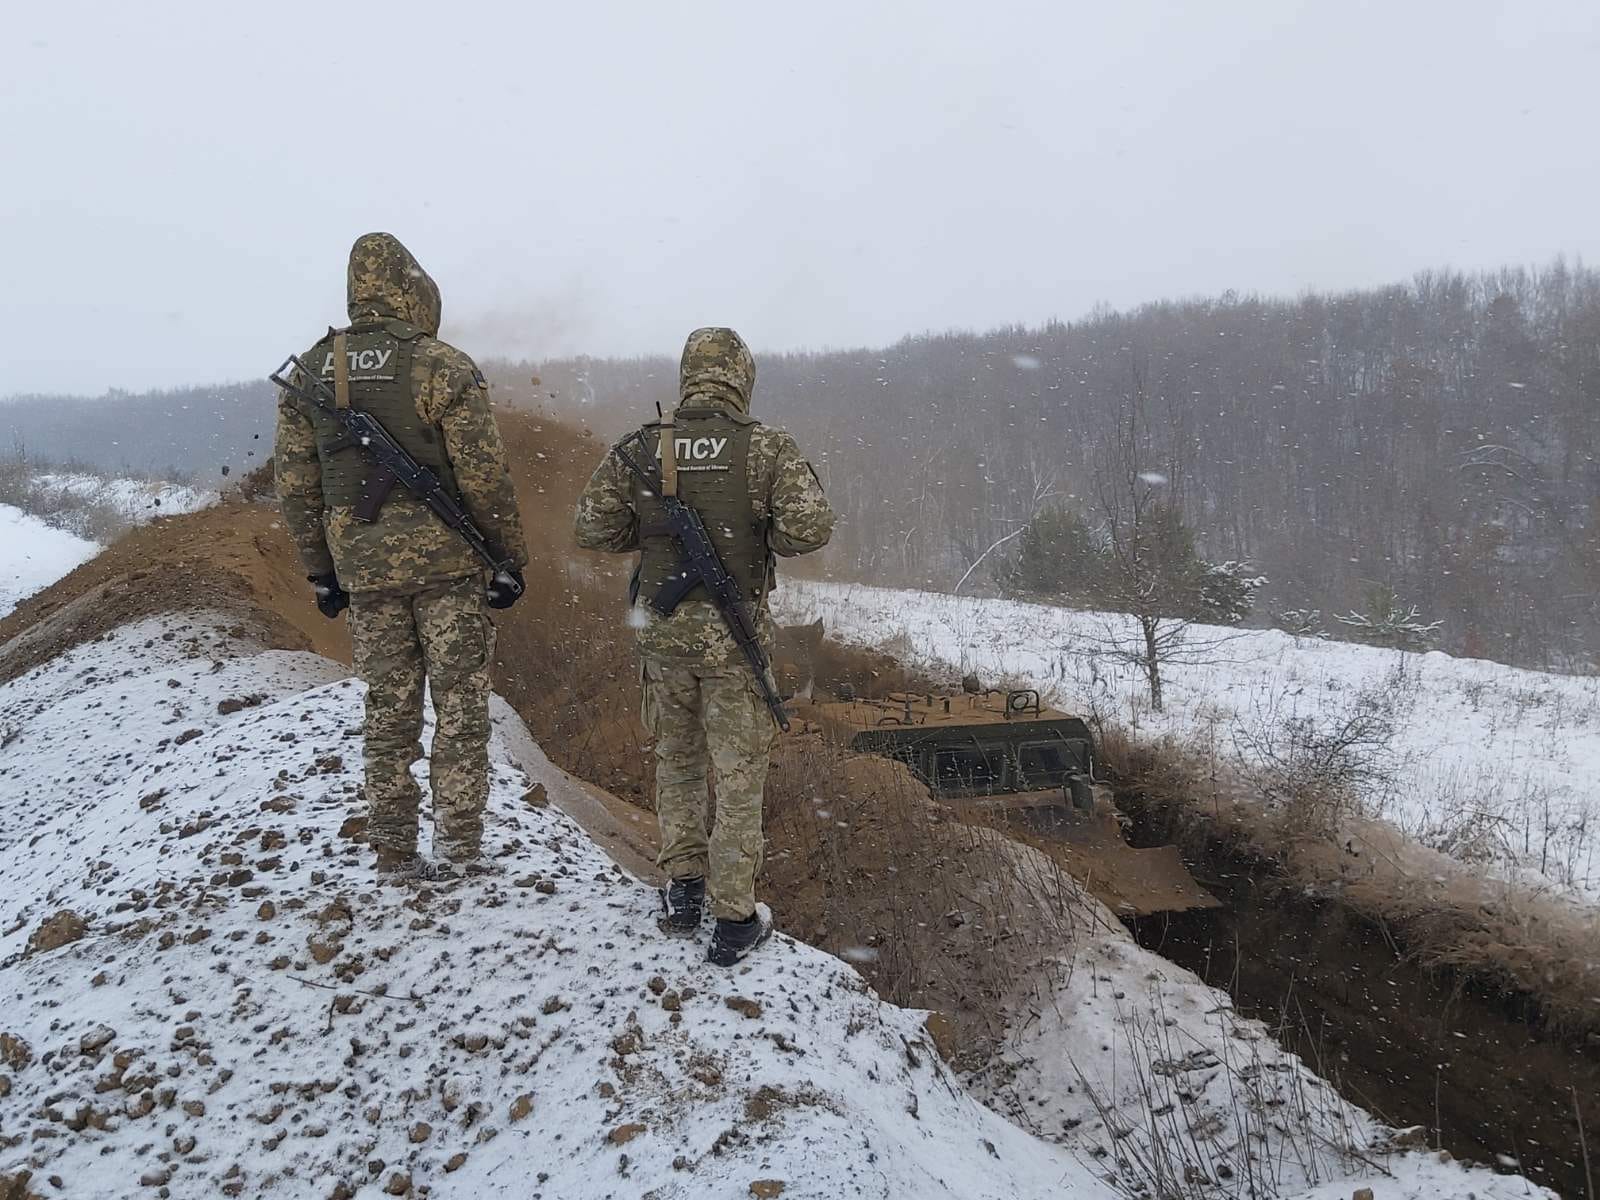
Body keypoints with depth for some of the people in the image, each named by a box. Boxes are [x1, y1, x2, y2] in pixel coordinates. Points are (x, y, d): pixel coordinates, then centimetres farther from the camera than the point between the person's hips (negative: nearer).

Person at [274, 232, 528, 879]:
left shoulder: (308, 372, 6)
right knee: (459, 704, 6)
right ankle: (457, 845, 9)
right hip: (448, 562, -4)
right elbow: (484, 476, -12)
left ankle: (393, 851, 19)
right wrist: (509, 559, -3)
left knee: (389, 709, 13)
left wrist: (321, 571, 15)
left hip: (365, 567, 4)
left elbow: (295, 484, 8)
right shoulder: (442, 366, -10)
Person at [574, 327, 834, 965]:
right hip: (735, 634, -3)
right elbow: (810, 528, -19)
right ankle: (733, 922, 14)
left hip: (664, 630, 3)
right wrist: (763, 538, 1)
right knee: (738, 773, 8)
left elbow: (593, 528, -1)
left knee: (676, 762, 21)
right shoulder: (767, 446, -11)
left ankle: (682, 894, 31)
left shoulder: (640, 448, -3)